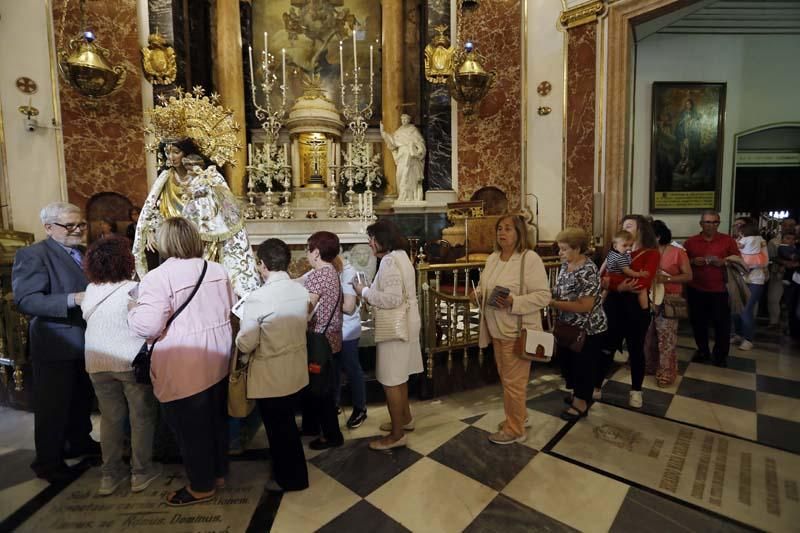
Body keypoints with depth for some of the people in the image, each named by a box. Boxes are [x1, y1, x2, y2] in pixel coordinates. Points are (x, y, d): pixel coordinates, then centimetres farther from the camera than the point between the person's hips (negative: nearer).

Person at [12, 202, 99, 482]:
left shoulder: (86, 253, 9)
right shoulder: (32, 255, -14)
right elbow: (26, 301, -24)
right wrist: (73, 299, -35)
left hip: (86, 341, 7)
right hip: (56, 345, -7)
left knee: (82, 399, 21)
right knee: (52, 405, 7)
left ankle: (80, 442, 39)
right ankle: (48, 461, 23)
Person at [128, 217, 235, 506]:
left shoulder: (158, 277, -18)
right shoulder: (217, 270, 2)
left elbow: (148, 325, -22)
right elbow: (230, 309, 10)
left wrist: (132, 310, -2)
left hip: (183, 369, -6)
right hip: (217, 362, 7)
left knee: (191, 427, 11)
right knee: (216, 419, 21)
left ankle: (201, 486, 27)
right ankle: (218, 472, 39)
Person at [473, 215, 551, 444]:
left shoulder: (530, 258, -16)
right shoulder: (493, 258, 8)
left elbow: (543, 296, -19)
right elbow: (484, 285, 19)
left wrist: (513, 302, -29)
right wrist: (479, 293, -3)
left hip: (517, 331, -7)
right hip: (497, 330, 8)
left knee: (513, 382, 4)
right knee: (507, 378, 20)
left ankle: (515, 429, 21)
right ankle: (517, 415, 40)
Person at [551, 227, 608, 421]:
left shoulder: (588, 271, -26)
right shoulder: (565, 265, 1)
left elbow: (585, 306, -29)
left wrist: (553, 303, -29)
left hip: (588, 330, -8)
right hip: (569, 327, 8)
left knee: (583, 366, 9)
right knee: (567, 361, 20)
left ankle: (581, 404, 27)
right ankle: (579, 394, 42)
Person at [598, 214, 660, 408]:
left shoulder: (651, 253, -5)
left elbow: (644, 283, -19)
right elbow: (606, 278, -3)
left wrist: (613, 283, -17)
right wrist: (620, 286, -22)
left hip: (636, 306, -3)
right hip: (613, 304, 3)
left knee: (636, 349, 11)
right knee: (606, 347, 9)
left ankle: (636, 391, 28)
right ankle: (596, 386, 18)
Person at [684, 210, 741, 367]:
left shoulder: (728, 240, 2)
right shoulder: (690, 241, 3)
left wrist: (723, 262, -14)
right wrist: (693, 261, -13)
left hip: (720, 290, -1)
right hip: (696, 290, 1)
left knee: (722, 323, 4)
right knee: (698, 322, 11)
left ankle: (721, 355, 20)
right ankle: (702, 351, 28)